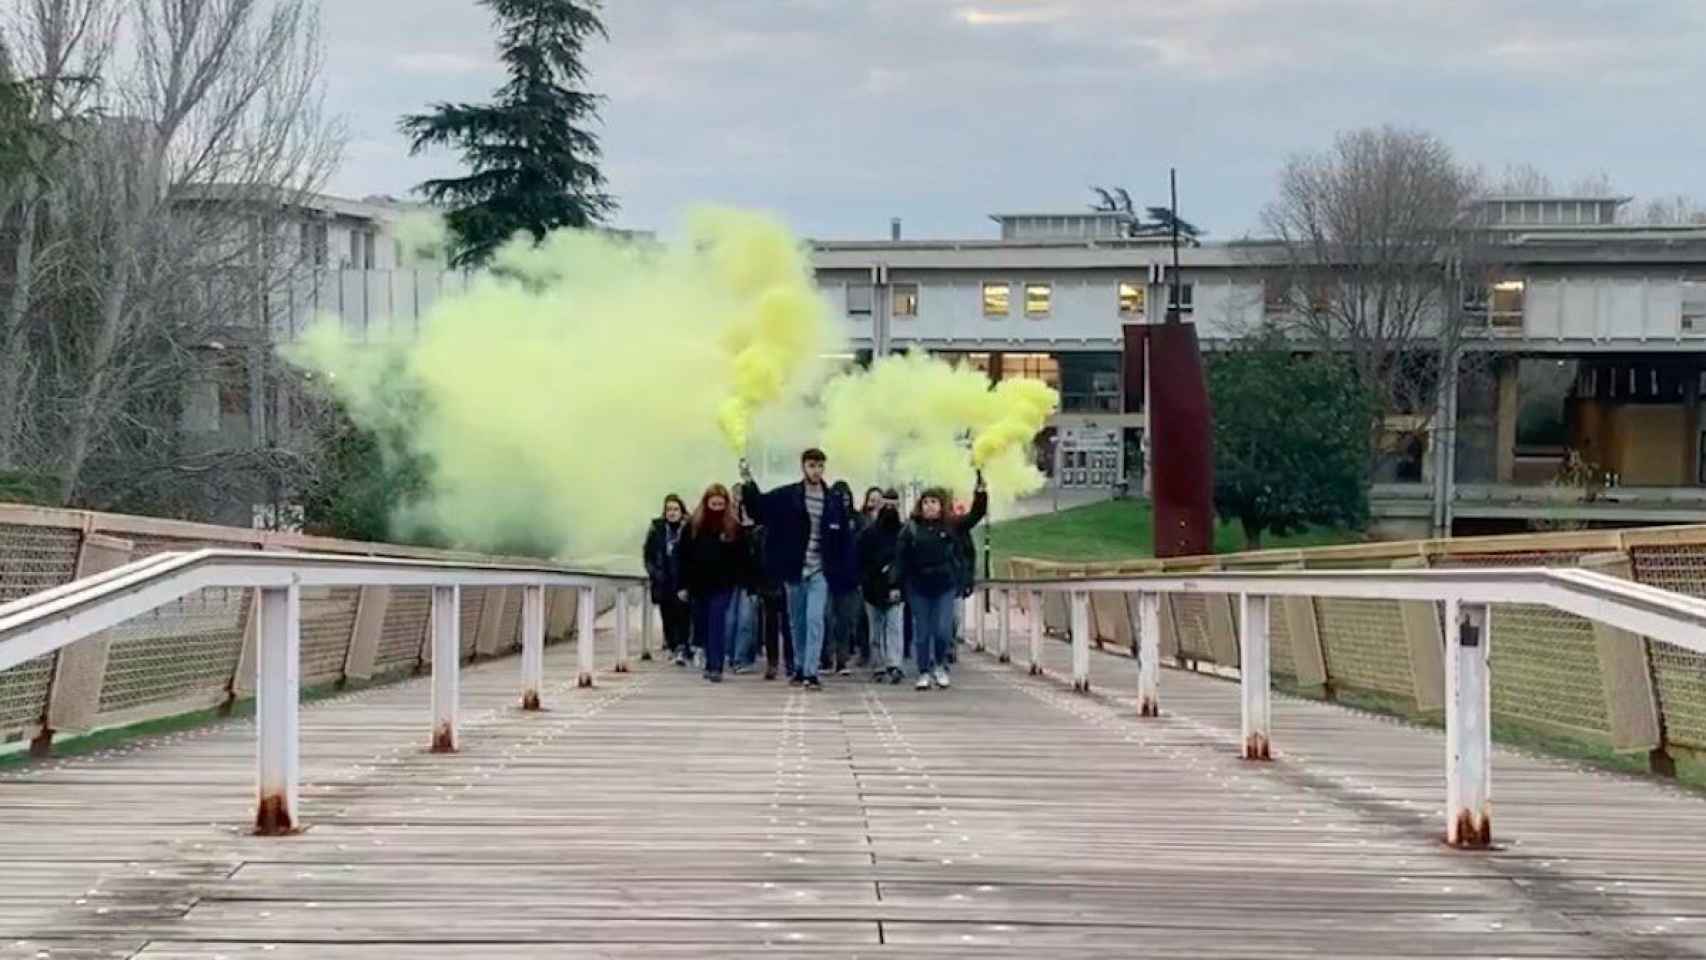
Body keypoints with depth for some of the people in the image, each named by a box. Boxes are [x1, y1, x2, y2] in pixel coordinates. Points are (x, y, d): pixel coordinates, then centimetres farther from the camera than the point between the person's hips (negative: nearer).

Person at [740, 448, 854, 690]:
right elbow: (759, 507, -4)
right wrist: (748, 484, -20)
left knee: (815, 620, -12)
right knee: (797, 623, 12)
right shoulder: (786, 496, 0)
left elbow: (844, 538, 4)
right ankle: (799, 669, 25)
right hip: (794, 571, 1)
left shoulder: (834, 502, 2)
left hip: (819, 572, -1)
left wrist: (839, 569, -3)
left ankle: (811, 673, -13)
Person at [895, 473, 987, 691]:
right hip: (918, 588, 0)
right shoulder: (912, 529, 0)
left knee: (943, 631, -7)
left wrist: (981, 493, -17)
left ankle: (939, 665, 17)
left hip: (945, 586, 0)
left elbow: (975, 515, -3)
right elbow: (900, 559, -1)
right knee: (922, 633, 5)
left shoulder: (952, 526, 2)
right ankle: (924, 672, 16)